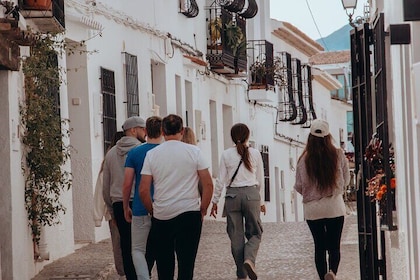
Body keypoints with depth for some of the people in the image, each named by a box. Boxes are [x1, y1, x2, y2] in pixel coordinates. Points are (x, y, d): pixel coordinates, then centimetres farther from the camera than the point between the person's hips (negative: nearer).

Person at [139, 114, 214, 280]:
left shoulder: (152, 154, 2)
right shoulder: (193, 151, -1)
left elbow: (143, 190, 0)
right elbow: (208, 184, -3)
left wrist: (152, 211, 13)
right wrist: (203, 210, 8)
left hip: (161, 216, 2)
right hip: (189, 213, -2)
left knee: (164, 264, 11)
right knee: (186, 262, -1)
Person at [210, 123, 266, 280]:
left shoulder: (226, 155, -1)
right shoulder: (255, 154, 1)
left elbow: (221, 181, 0)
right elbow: (260, 180, 8)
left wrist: (215, 201, 10)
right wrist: (261, 201, 19)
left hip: (232, 195, 0)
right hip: (251, 194, 0)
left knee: (236, 235, 7)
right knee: (255, 233, 11)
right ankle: (249, 259, -18)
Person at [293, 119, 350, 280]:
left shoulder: (304, 159, -7)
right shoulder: (339, 155, -6)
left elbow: (299, 187, -2)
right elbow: (346, 180, 4)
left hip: (312, 209, 0)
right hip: (335, 207, 0)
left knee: (319, 247, 11)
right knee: (334, 246, 6)